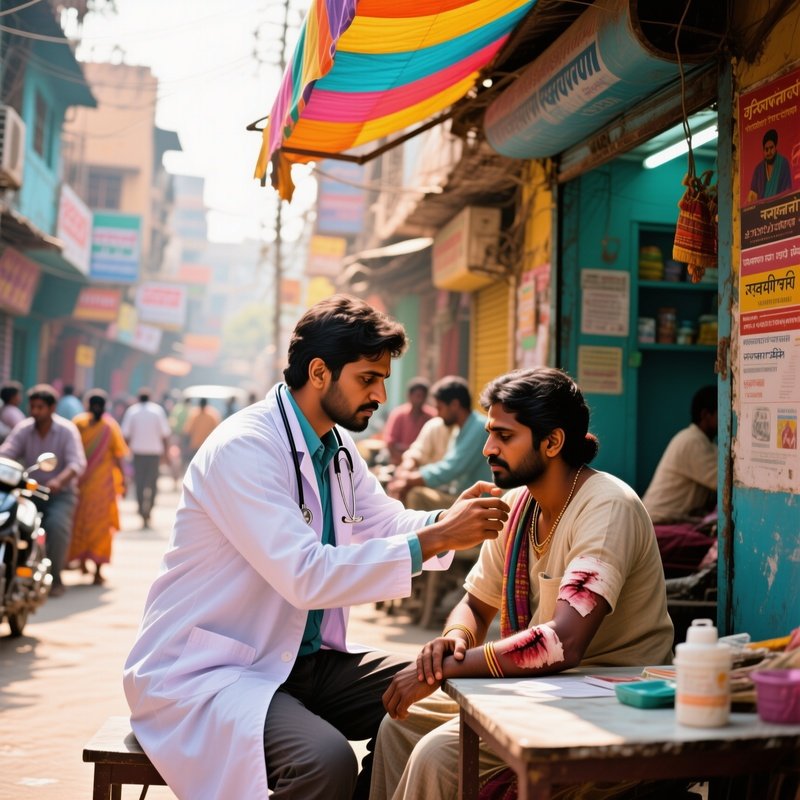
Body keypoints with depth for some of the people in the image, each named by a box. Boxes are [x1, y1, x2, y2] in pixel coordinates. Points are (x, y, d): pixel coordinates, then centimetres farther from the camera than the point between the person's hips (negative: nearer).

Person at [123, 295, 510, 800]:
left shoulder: (338, 447, 7)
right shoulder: (243, 447, -22)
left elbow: (388, 523, 11)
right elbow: (306, 576, -30)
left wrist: (450, 521, -11)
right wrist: (434, 540, -29)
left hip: (303, 658, 9)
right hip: (208, 672, -9)